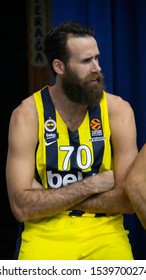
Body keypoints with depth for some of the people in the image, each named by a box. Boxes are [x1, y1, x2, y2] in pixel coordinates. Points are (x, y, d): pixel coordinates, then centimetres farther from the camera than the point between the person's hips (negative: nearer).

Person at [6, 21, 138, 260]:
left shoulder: (117, 110, -4)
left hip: (103, 230, 1)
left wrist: (47, 199, -10)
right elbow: (22, 207, -13)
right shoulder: (27, 115, -6)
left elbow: (129, 199, -9)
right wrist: (92, 185, -13)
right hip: (45, 231, -1)